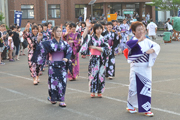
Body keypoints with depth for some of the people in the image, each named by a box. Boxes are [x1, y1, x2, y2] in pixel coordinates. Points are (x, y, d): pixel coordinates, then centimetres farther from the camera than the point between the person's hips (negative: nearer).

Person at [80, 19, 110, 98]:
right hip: (93, 58, -2)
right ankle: (93, 92, 8)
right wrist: (87, 27, -26)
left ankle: (99, 92, 12)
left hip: (101, 59, 2)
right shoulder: (91, 38, 2)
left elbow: (106, 49, -4)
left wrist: (95, 47, -12)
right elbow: (84, 37, -17)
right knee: (93, 74, -1)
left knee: (101, 75, 4)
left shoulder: (103, 39, 8)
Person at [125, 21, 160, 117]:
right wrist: (139, 40, -41)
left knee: (146, 88, 4)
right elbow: (128, 43, -31)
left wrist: (152, 49, -19)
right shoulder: (133, 41, -9)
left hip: (146, 68, 4)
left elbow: (157, 46, 1)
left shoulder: (147, 41, 4)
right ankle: (130, 106, 27)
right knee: (134, 87, 5)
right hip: (136, 68, -3)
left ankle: (146, 109, 14)